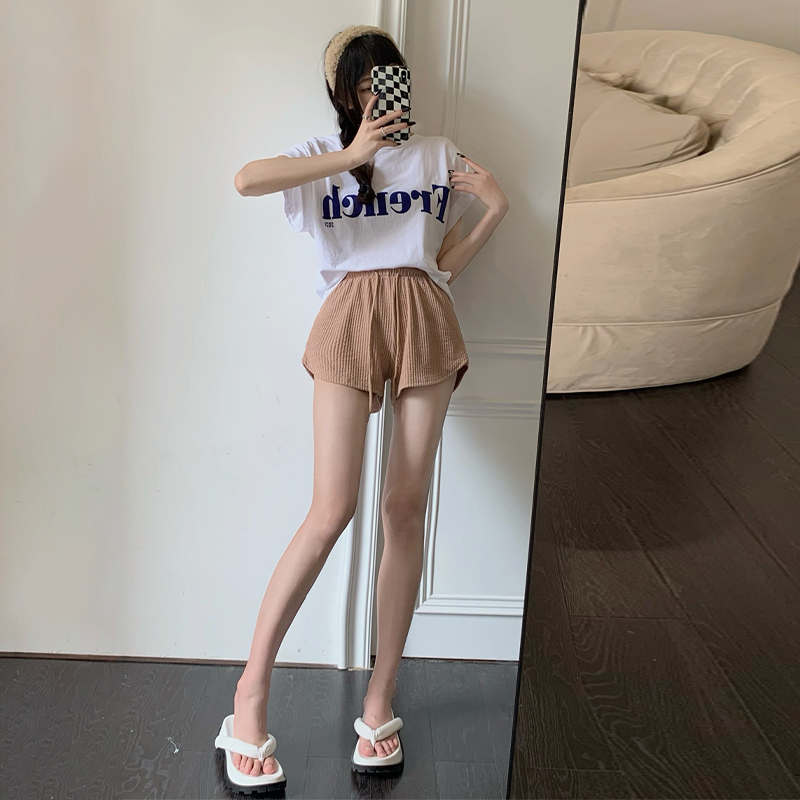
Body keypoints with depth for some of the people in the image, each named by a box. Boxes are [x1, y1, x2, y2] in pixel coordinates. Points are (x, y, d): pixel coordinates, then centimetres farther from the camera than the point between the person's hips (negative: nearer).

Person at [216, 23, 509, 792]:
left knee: (405, 507, -1)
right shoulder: (324, 154, 11)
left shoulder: (439, 154, 19)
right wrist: (350, 156, -9)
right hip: (351, 319, -2)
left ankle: (380, 697, 9)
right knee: (332, 509, -13)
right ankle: (252, 686, -2)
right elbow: (245, 179, -12)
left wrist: (496, 210, 6)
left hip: (424, 319, 3)